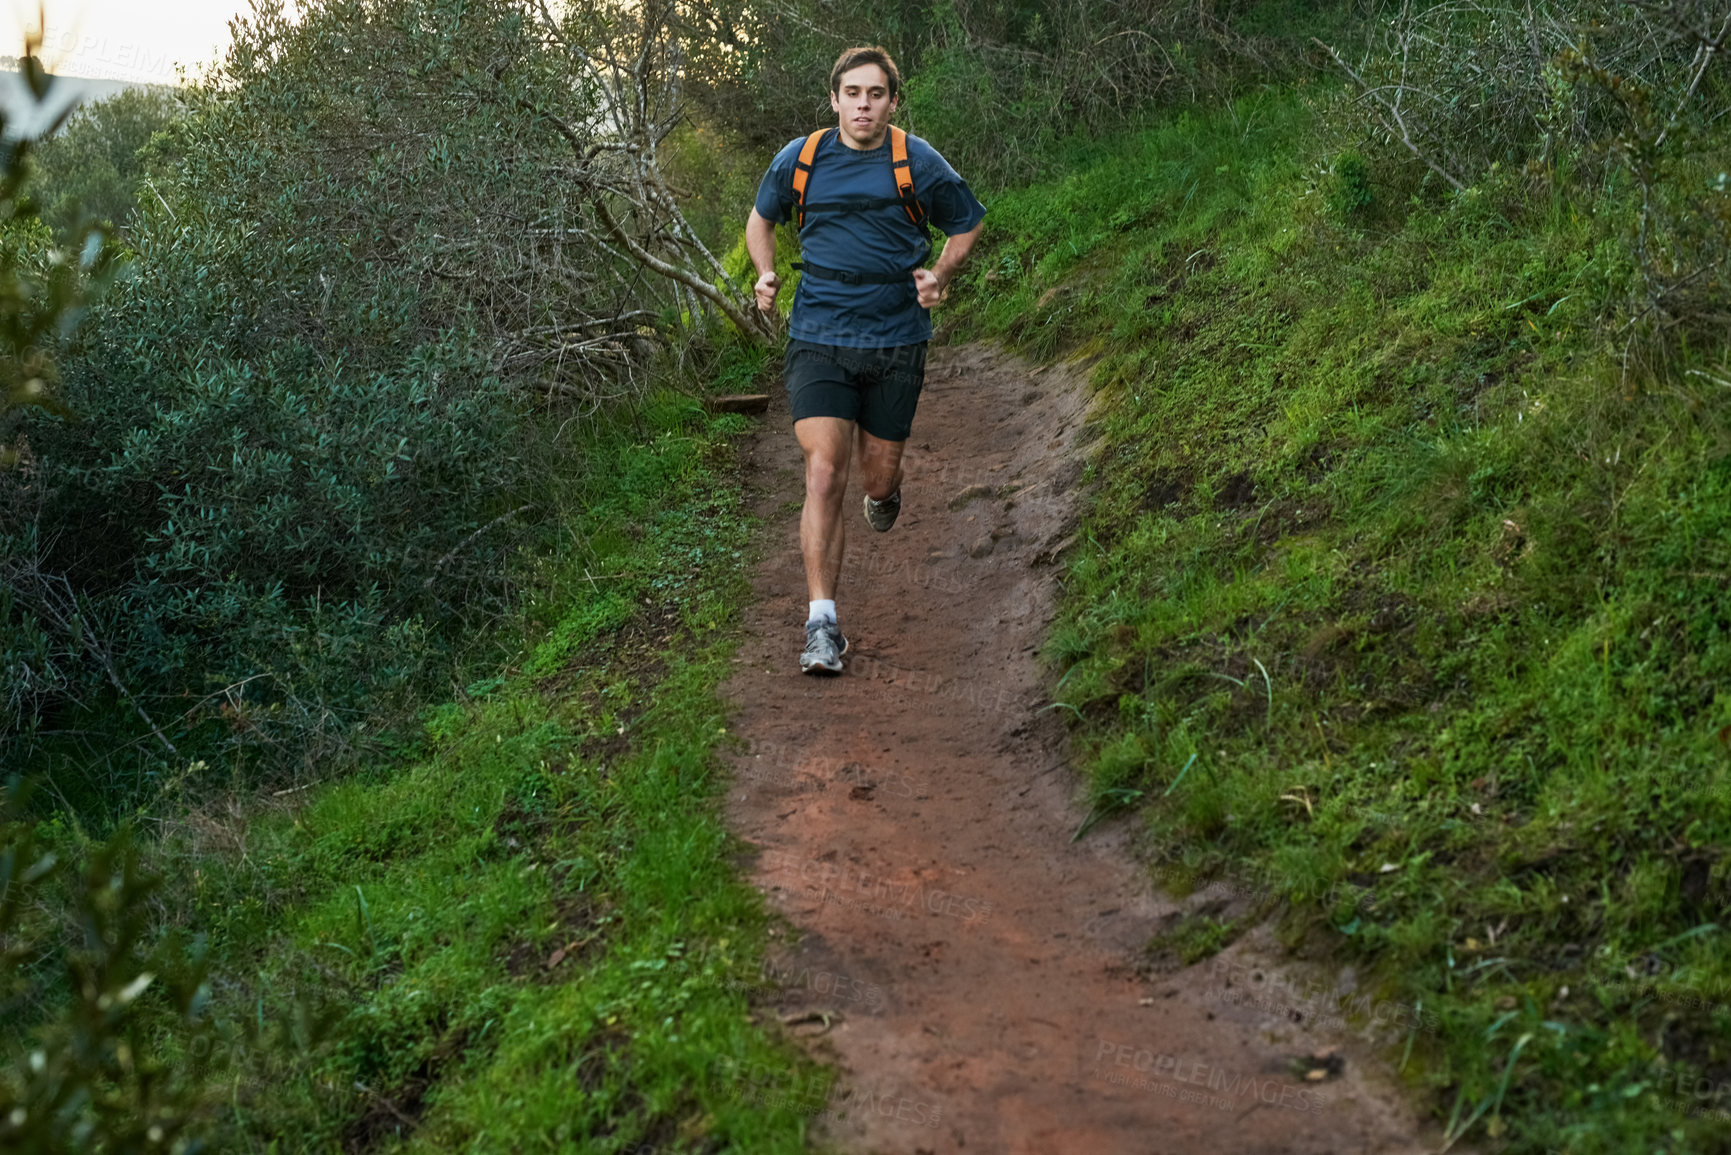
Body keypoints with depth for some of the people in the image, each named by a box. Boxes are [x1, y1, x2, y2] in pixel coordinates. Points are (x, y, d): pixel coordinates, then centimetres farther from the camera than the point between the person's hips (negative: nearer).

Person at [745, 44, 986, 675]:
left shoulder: (918, 163, -3)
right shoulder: (798, 159, 1)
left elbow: (967, 224, 13)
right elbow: (761, 218, 19)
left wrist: (939, 276, -5)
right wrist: (764, 273, 1)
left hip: (895, 343, 0)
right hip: (818, 339, 0)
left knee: (879, 480, 8)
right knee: (823, 474, -14)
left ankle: (884, 491, 51)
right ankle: (822, 624, -11)